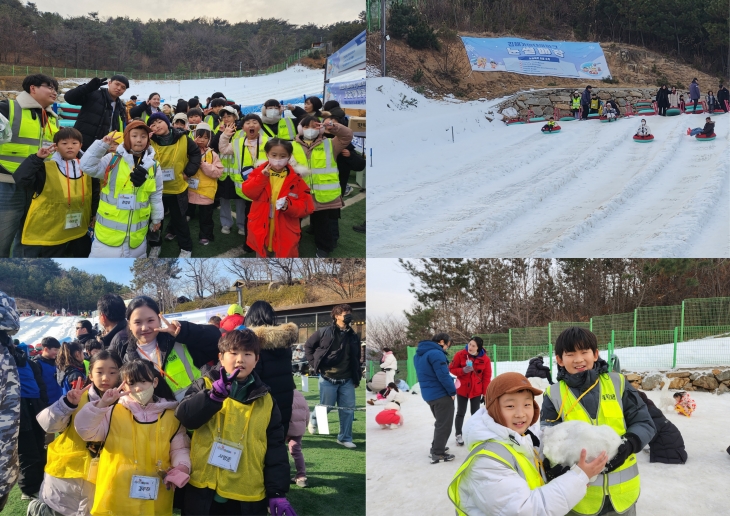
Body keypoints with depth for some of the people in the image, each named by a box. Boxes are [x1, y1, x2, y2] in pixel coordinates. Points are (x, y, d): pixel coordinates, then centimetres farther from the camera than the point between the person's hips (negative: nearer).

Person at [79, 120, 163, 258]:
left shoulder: (154, 166, 3)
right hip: (110, 226, -3)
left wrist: (157, 218, 15)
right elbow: (87, 166, -15)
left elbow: (156, 195, 11)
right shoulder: (112, 160, -5)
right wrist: (102, 144, -21)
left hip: (137, 229, 3)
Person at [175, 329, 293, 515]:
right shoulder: (205, 386, 2)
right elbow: (184, 416, -15)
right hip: (204, 492, -1)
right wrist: (215, 394, -28)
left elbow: (276, 449, 4)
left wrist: (278, 492, -3)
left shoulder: (265, 401, 6)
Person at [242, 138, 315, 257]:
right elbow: (248, 192, -12)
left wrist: (289, 206, -26)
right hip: (261, 229, 2)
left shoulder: (295, 179, -6)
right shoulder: (259, 172, 0)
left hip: (285, 234, -2)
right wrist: (262, 177, -22)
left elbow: (306, 206, -9)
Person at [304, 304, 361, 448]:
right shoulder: (324, 332, -6)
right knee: (326, 407, 4)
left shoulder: (354, 337, 6)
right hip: (328, 378, -4)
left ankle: (345, 438, 14)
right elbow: (308, 346, 4)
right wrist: (313, 364, -2)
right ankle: (313, 419, 38)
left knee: (348, 409, 1)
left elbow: (356, 359, 14)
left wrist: (357, 376, 10)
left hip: (347, 380, 4)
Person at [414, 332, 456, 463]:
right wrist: (452, 391, -11)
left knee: (440, 422, 23)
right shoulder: (436, 353, -20)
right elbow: (443, 376, -24)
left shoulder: (419, 354, 12)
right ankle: (438, 454, 0)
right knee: (444, 424, -1)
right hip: (441, 394, -9)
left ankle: (436, 448, 30)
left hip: (429, 394, 9)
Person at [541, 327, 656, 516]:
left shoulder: (617, 383, -1)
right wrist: (555, 465, -24)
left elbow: (644, 424, 1)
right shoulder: (554, 395, -4)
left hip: (621, 492, 1)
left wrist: (628, 445, -18)